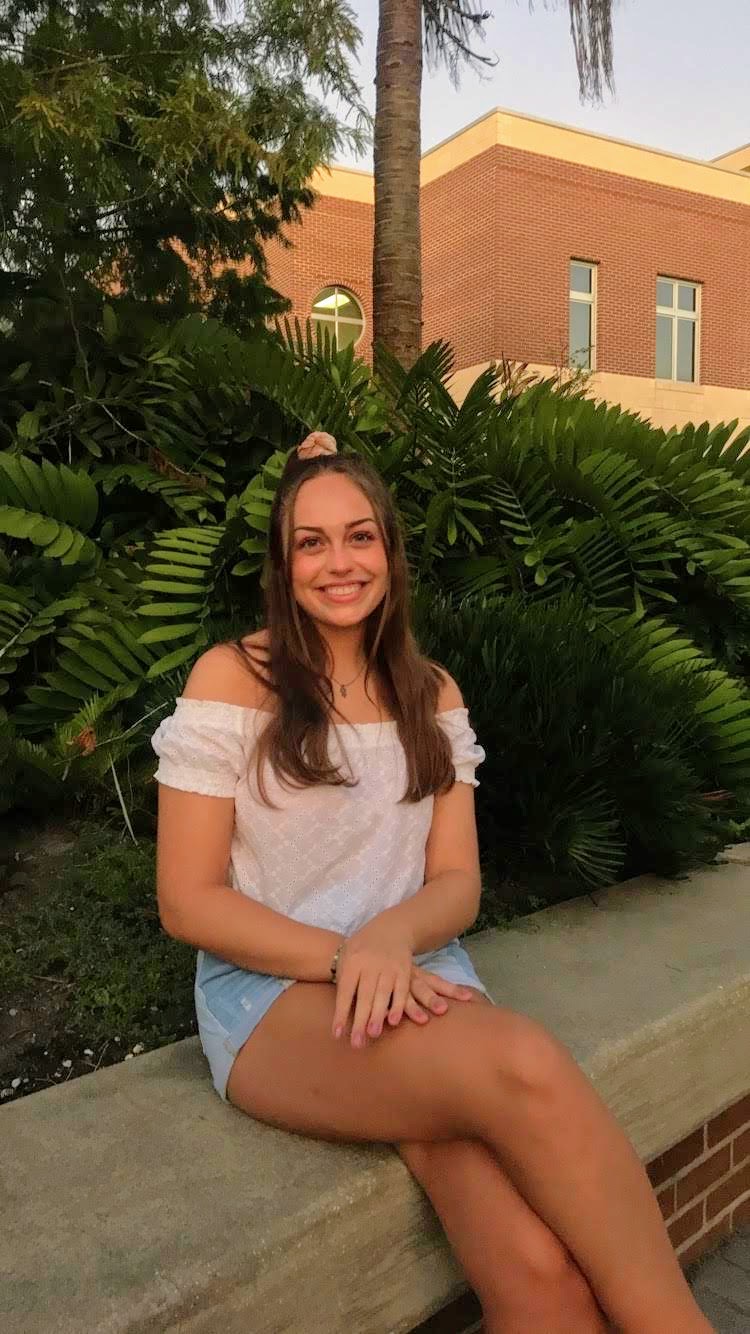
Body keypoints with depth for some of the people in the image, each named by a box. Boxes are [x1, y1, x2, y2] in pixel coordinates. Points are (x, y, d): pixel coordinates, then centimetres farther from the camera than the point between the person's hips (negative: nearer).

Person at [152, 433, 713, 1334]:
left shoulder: (431, 693, 10)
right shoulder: (232, 678, -3)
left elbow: (458, 882, 6)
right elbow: (186, 902, -5)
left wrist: (391, 935, -17)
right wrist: (344, 956, -18)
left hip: (416, 979, 3)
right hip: (272, 996, -3)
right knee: (526, 1068, -32)